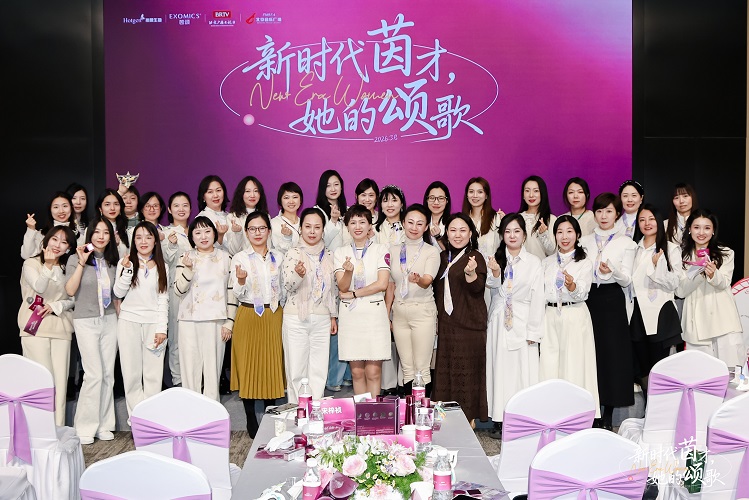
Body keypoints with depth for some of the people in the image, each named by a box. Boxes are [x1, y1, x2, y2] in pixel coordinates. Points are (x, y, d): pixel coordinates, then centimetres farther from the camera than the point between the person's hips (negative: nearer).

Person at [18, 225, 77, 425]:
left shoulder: (69, 269, 15)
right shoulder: (31, 264, 4)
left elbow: (74, 298, 9)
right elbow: (39, 288, -14)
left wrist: (56, 306, -8)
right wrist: (49, 264, -26)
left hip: (61, 327, 4)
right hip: (35, 326, -4)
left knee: (60, 379, -1)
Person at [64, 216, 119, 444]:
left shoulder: (113, 261, 10)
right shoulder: (76, 259, -2)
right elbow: (70, 290, -13)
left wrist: (120, 316, 8)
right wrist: (82, 262, -17)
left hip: (109, 320, 4)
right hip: (86, 322, -4)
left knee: (108, 374, 4)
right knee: (94, 374, -10)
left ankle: (103, 425, 14)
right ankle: (85, 427, 3)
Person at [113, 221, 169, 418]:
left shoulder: (162, 267, 8)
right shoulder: (125, 262, 5)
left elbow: (163, 299, 5)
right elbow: (118, 293, -1)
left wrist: (162, 328, -3)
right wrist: (127, 270, -13)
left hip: (153, 323, 1)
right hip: (129, 321, 0)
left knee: (153, 374, 1)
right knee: (131, 373, 1)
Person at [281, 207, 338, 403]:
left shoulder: (329, 256, 9)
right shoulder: (293, 254, -2)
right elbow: (288, 286, -9)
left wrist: (333, 316, 15)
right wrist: (298, 274, -30)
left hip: (322, 319, 3)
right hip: (296, 318, -3)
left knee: (319, 370, 5)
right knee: (296, 370, 1)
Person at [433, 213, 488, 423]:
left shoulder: (475, 257, -6)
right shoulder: (443, 257, 13)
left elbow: (478, 288, -20)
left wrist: (470, 273, -40)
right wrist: (436, 317, 16)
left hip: (469, 324, -6)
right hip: (446, 323, 6)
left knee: (467, 371, -3)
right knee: (446, 370, 9)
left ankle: (469, 418, 8)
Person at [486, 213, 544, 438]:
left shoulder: (533, 262, 3)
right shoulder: (495, 258, 8)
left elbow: (537, 298, 1)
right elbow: (494, 288, -1)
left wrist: (533, 332, -5)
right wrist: (494, 273, -22)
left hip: (522, 323, -1)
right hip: (499, 322, 1)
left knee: (522, 370, -3)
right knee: (499, 369, 2)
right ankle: (499, 422, 6)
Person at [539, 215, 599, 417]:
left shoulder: (585, 263, 1)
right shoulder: (547, 262, 13)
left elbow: (582, 293, -11)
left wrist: (572, 285, -32)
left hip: (575, 317, -3)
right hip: (550, 317, 3)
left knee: (574, 365, -3)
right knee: (549, 366, 2)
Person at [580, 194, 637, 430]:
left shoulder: (626, 243, 5)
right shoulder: (584, 241, 12)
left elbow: (627, 280, 0)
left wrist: (612, 270, -19)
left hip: (612, 300, -2)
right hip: (588, 298, 2)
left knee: (612, 354, -1)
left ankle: (607, 417, 8)